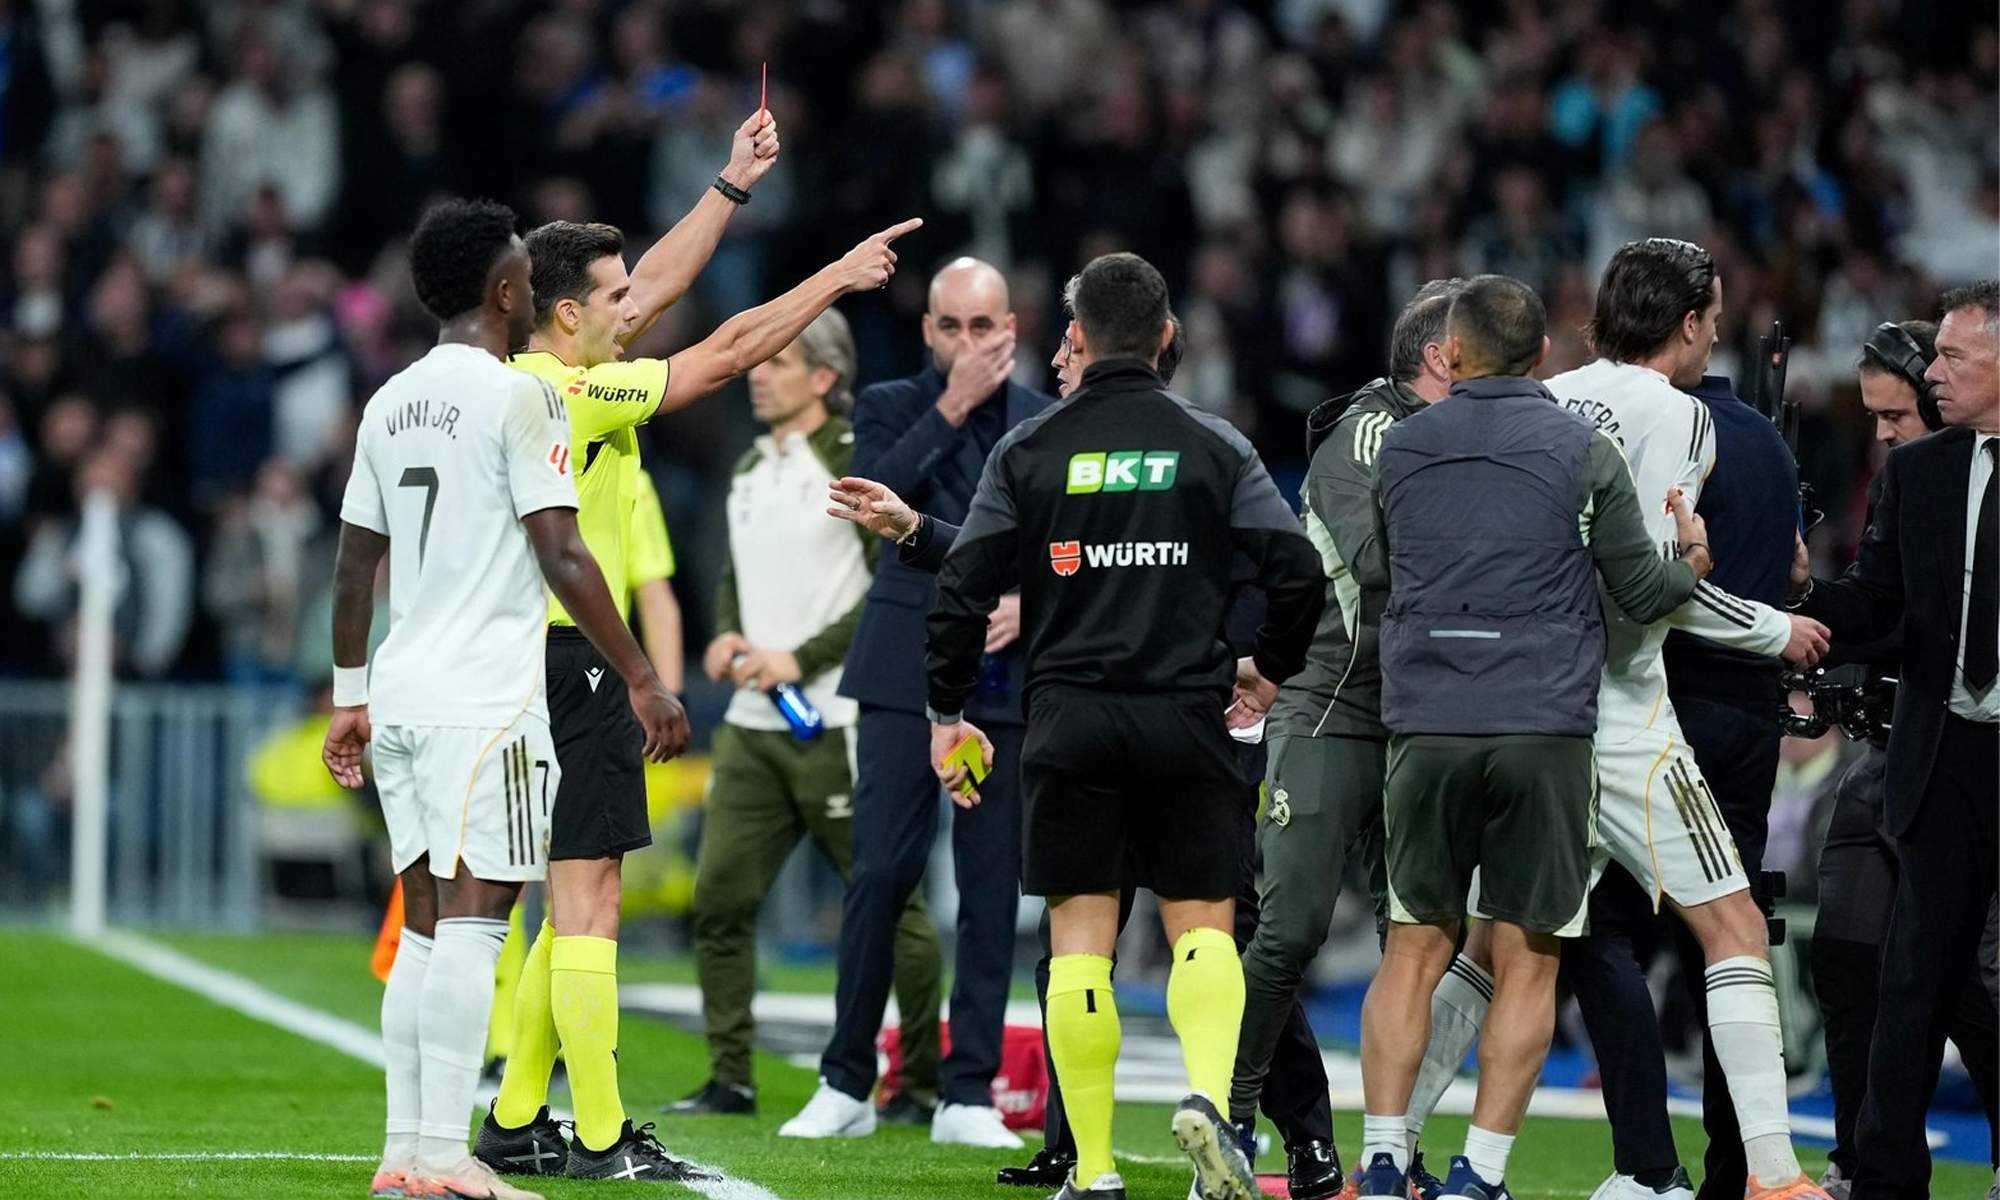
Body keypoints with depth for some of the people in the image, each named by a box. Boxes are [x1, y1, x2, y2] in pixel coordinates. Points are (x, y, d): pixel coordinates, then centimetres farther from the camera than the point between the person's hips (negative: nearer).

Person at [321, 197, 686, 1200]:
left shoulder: (391, 403, 14)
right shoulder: (517, 396, -8)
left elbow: (353, 565, 17)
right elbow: (561, 559, -12)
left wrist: (351, 695, 25)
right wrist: (642, 681, -7)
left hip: (402, 699, 7)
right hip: (484, 702, -7)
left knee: (426, 926, 11)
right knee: (471, 921, -9)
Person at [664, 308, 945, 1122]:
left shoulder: (858, 465, -9)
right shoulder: (751, 470, 15)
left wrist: (802, 658, -15)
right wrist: (727, 637, 5)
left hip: (839, 724, -8)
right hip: (754, 722, 8)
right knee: (719, 895, 2)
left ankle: (925, 1081, 7)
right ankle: (730, 1079, 9)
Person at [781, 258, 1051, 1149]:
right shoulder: (892, 408, 6)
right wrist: (950, 407, -15)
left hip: (1006, 679, 2)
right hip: (909, 673, -2)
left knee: (993, 890, 1)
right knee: (880, 873, -6)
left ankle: (968, 1094, 6)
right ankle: (846, 1084, 3)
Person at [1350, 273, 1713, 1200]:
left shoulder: (1400, 448, 7)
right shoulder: (1583, 453, -1)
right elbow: (1642, 591, 5)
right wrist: (1692, 560, 25)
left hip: (1425, 730, 2)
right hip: (1545, 732, -2)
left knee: (1414, 950, 9)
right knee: (1527, 960, 4)